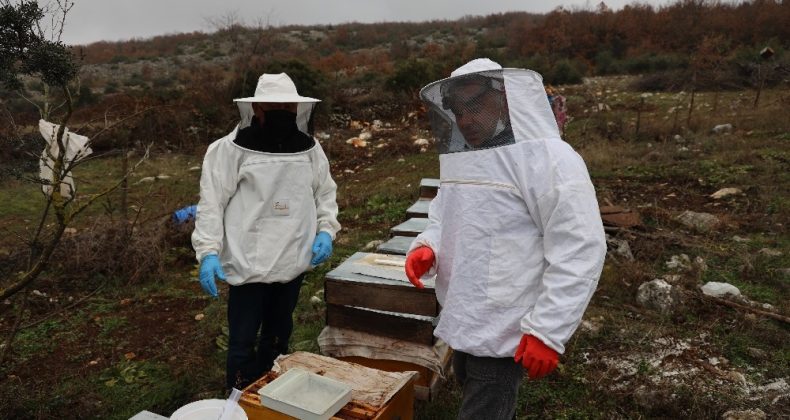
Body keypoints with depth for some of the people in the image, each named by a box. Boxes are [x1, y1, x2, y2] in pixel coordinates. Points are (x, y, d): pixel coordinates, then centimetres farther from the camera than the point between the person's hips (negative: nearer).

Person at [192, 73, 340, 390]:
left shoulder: (309, 149, 2)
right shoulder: (231, 148, -11)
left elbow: (325, 194, 12)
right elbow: (211, 203, -10)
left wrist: (325, 231, -3)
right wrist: (208, 252, -17)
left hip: (293, 263, 5)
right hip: (248, 264, -5)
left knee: (278, 335, 21)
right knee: (243, 340, 5)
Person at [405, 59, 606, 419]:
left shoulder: (549, 159, -18)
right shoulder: (463, 159, 8)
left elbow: (579, 252, -21)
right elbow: (444, 218, 16)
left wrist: (547, 330, -22)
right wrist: (426, 246, -7)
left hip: (506, 331, -8)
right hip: (463, 319, 8)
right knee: (471, 390, 27)